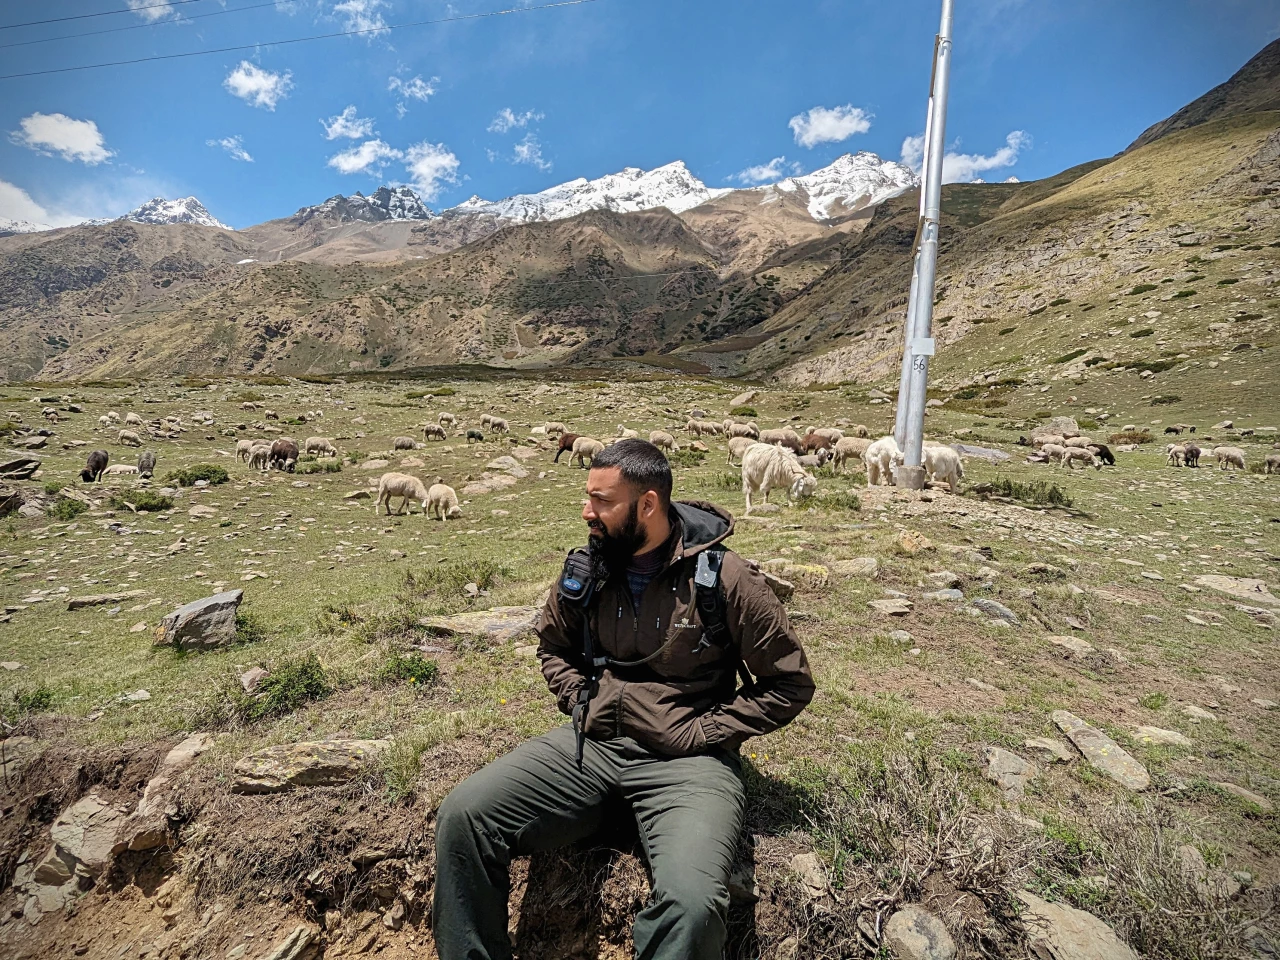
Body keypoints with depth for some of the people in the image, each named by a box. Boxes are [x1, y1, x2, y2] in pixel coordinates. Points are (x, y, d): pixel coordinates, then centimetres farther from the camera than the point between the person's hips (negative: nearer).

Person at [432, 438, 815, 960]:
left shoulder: (726, 578, -12)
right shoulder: (585, 569, 2)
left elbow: (790, 684, -3)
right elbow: (553, 646, 23)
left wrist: (699, 732, -8)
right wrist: (578, 698, 4)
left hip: (684, 758, -4)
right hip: (589, 743, 5)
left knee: (692, 904, -31)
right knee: (463, 814, -13)